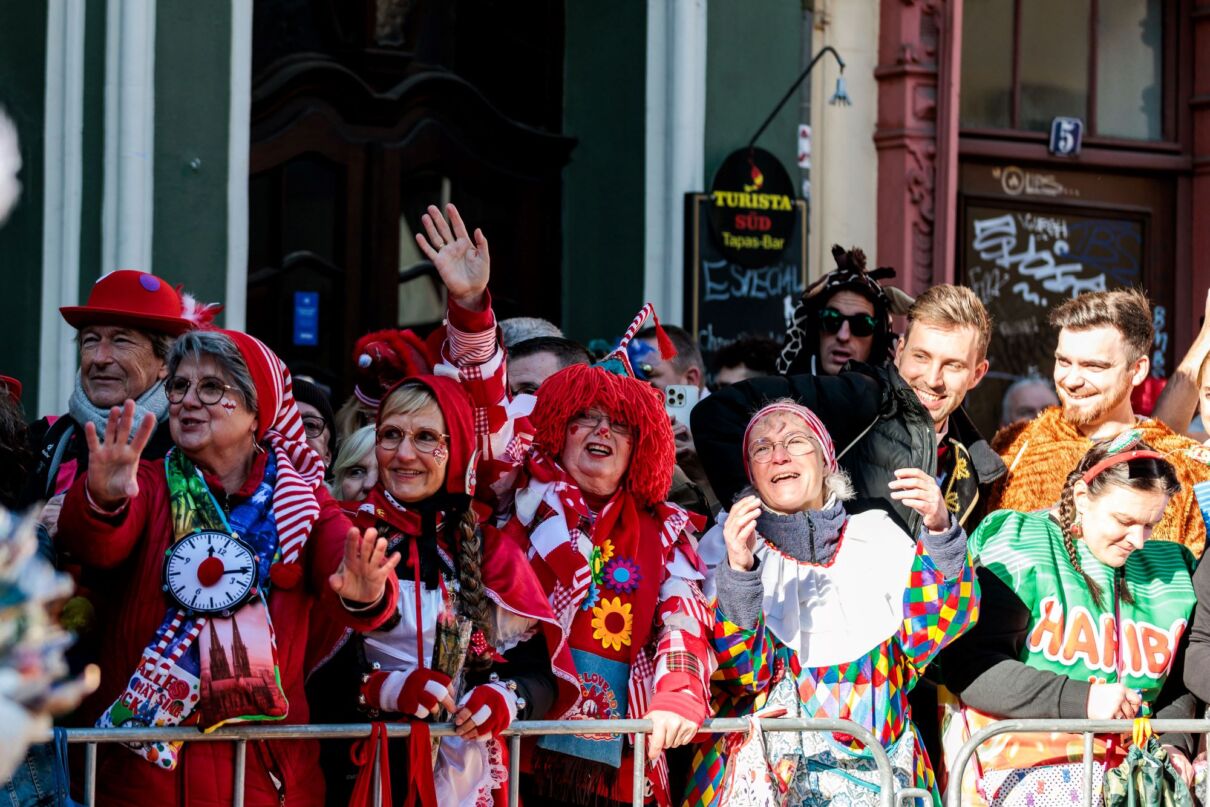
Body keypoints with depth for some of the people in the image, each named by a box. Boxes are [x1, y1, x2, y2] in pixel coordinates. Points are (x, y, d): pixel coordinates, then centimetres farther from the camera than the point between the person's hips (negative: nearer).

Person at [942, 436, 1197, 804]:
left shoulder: (1173, 570, 14)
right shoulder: (1020, 549, -3)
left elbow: (1180, 687, 24)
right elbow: (967, 667, -13)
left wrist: (1172, 743, 3)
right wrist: (1081, 700, -19)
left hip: (1126, 768, 6)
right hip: (1024, 758, -6)